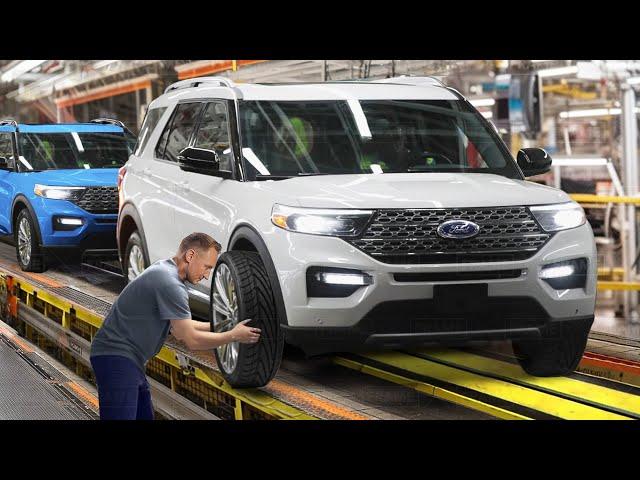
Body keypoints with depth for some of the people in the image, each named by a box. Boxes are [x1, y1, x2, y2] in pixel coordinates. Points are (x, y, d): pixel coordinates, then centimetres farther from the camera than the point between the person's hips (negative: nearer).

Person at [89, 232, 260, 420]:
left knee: (145, 416, 12)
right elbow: (191, 340, -15)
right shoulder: (169, 283, -18)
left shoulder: (164, 270, 14)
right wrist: (234, 336, -4)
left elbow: (180, 326, 24)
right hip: (116, 357, -11)